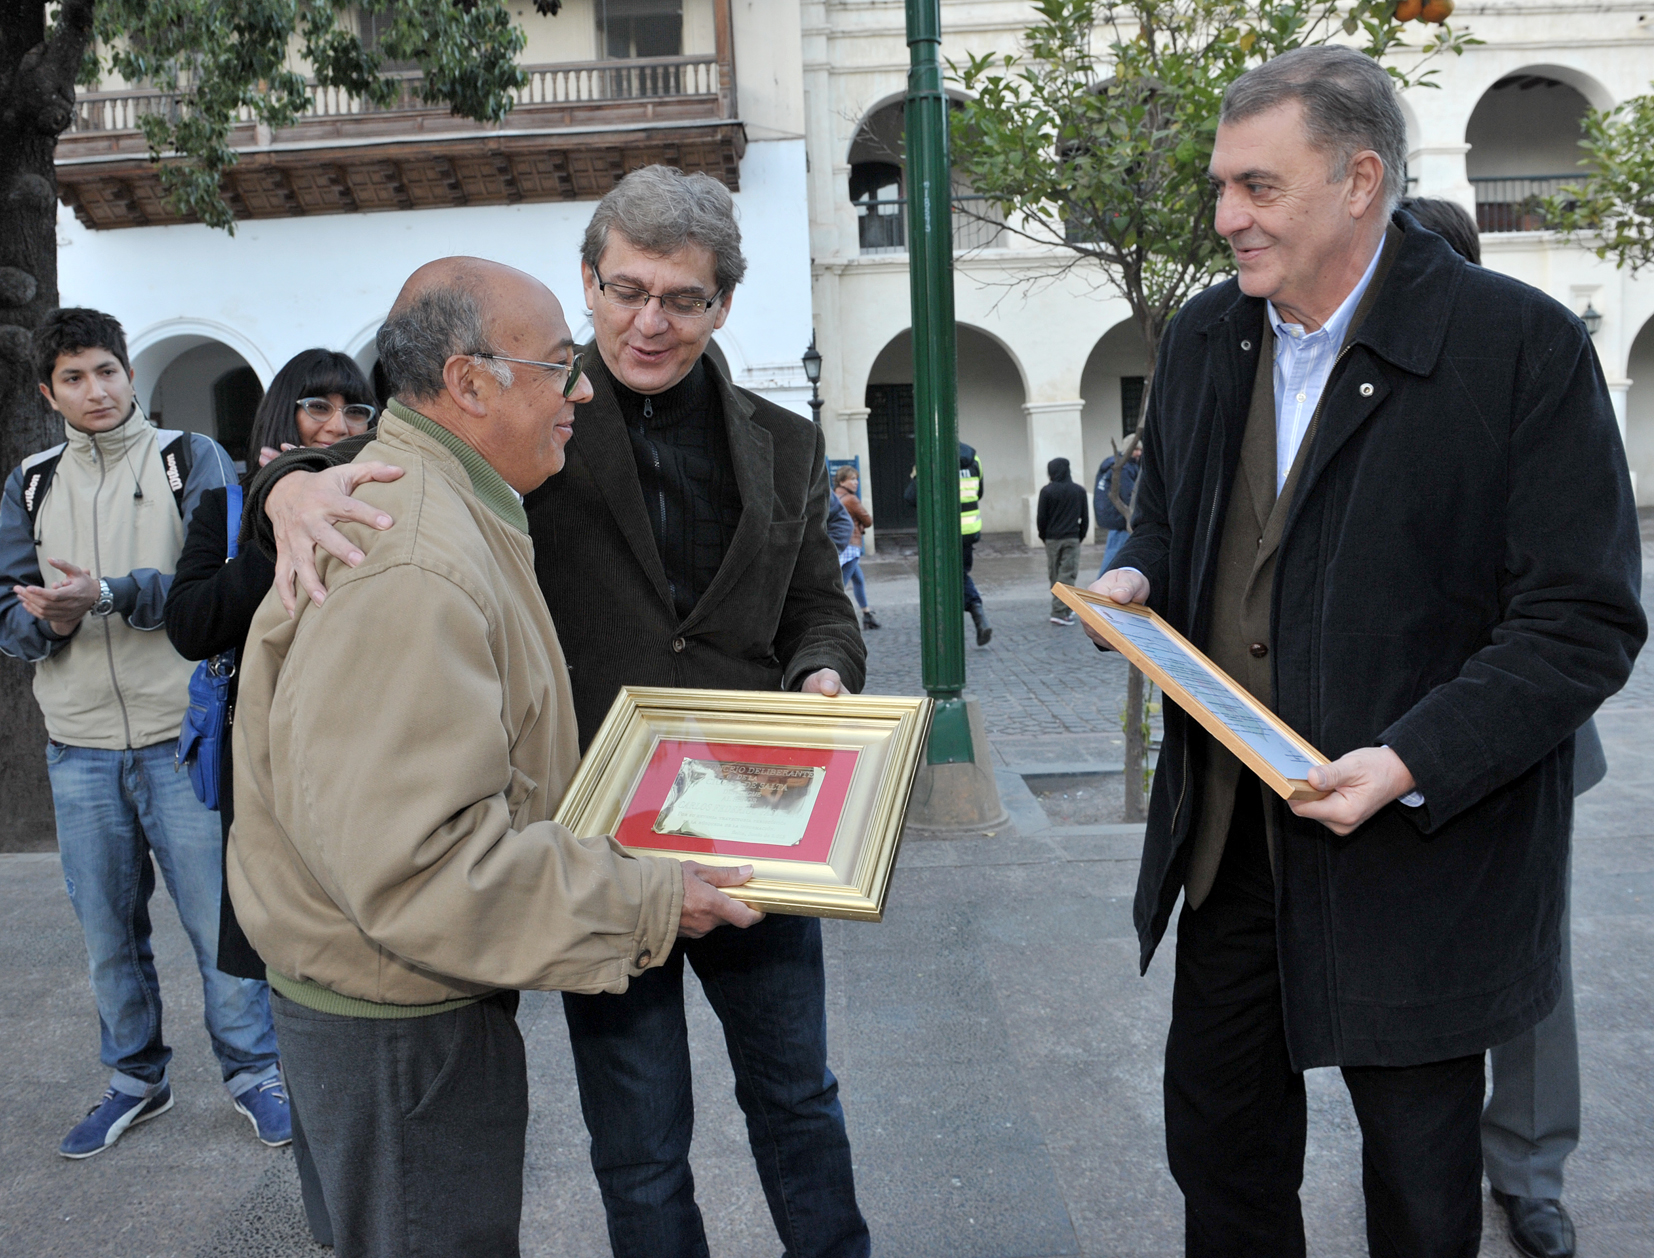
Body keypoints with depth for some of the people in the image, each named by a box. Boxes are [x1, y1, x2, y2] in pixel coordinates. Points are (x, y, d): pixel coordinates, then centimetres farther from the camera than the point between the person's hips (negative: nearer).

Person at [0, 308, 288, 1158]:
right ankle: (135, 1078, 31)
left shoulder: (192, 460, 1)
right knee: (107, 927, 13)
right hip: (79, 746, 4)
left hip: (183, 735, -3)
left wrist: (108, 594, -24)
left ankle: (251, 1070, 20)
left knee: (219, 914, 2)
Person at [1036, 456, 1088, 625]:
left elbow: (1041, 518, -4)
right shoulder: (1079, 491, 2)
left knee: (1055, 576, 11)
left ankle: (1064, 609, 18)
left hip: (1052, 539, 0)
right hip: (1072, 539, 1)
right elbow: (1085, 517, 5)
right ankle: (1060, 612, -9)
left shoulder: (1047, 491, -5)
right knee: (1067, 576, -1)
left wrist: (1043, 536, 10)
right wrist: (1080, 536, 15)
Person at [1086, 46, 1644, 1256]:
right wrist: (1138, 576, -2)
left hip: (1420, 857, -5)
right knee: (1219, 1143, 19)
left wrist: (1413, 767, -24)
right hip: (1225, 829, 5)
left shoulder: (1525, 347, -13)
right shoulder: (1204, 337, 6)